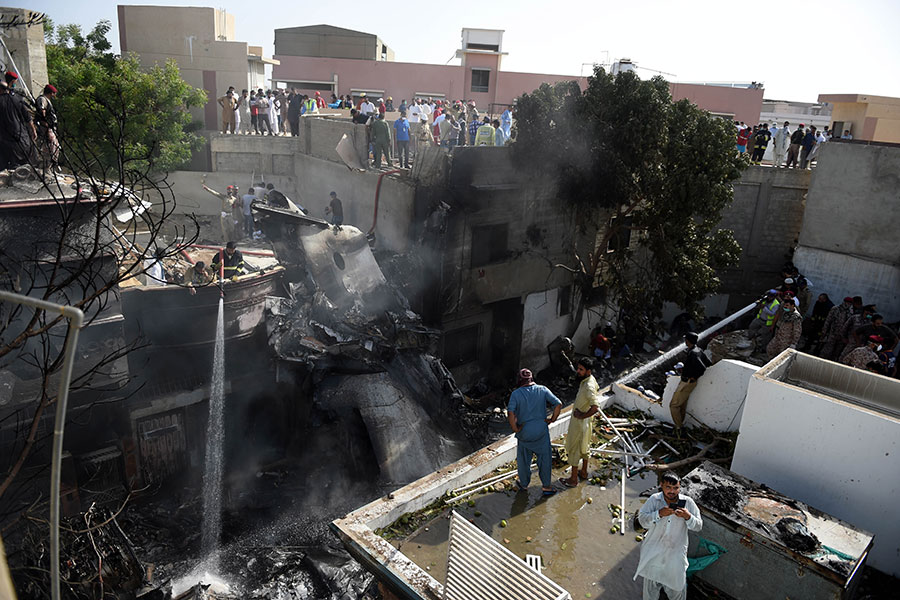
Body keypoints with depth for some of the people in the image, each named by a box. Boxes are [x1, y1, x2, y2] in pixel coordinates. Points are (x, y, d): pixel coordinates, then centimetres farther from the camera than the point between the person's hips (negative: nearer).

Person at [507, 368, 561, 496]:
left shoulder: (516, 394, -10)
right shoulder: (542, 390, -6)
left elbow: (510, 413, -23)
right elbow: (558, 404, -11)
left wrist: (515, 429, -11)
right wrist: (552, 419, -1)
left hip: (524, 432, -1)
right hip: (542, 431, 1)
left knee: (523, 459, 18)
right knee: (544, 458, 16)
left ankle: (524, 483, 36)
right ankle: (546, 486, 22)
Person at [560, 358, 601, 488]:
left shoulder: (588, 386, -33)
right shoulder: (591, 379, -3)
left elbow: (595, 407, -41)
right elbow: (597, 390, 19)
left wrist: (582, 415, -27)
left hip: (580, 422, -10)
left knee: (574, 449, 5)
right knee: (584, 446, 23)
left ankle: (573, 479, 17)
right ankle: (584, 472, 41)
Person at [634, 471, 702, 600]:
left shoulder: (688, 502, -12)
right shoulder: (654, 500, -12)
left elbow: (698, 526, -7)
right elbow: (643, 520, -16)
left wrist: (688, 517, -28)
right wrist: (659, 514, -32)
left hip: (676, 553, 0)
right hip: (654, 552, 0)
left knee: (677, 584, 17)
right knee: (651, 585, 19)